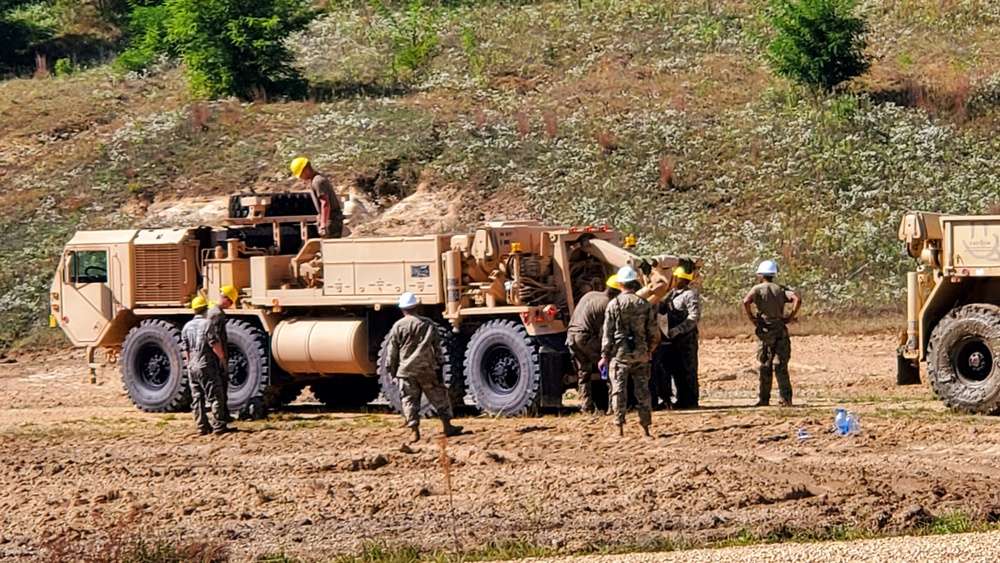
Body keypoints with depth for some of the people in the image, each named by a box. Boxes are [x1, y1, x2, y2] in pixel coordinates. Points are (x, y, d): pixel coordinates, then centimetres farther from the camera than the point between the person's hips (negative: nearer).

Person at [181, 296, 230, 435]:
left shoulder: (187, 326, 8)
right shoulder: (206, 324, -12)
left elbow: (185, 349, 12)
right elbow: (215, 345, -16)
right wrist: (222, 357, -1)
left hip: (192, 367, 7)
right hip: (207, 366, -7)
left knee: (197, 399, 9)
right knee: (215, 397, -1)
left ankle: (202, 427, 9)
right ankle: (219, 425, -3)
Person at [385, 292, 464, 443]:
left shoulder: (398, 327, -2)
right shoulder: (428, 324, 1)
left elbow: (392, 351, 1)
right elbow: (437, 347, 2)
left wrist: (392, 370, 11)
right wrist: (440, 365, 8)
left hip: (406, 372, -1)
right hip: (427, 370, 1)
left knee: (410, 401, 5)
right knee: (438, 397, 10)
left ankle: (414, 431, 0)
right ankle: (447, 426, 11)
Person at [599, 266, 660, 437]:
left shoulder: (614, 304, -6)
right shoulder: (645, 305, 2)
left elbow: (608, 333, -4)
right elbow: (654, 333, 4)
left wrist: (605, 356, 1)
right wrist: (649, 350, 19)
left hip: (620, 353, -2)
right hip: (641, 354, 2)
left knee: (619, 390, 2)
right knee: (643, 390, 8)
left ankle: (619, 427, -1)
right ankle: (645, 427, 9)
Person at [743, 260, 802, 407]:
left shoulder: (758, 289, 0)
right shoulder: (781, 289, 9)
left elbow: (746, 301, -19)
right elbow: (797, 299, -6)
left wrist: (751, 318, -8)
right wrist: (790, 318, 0)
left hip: (765, 330, -2)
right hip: (781, 330, 2)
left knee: (765, 366, 5)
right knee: (781, 365, 3)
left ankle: (764, 399, 5)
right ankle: (786, 399, -4)